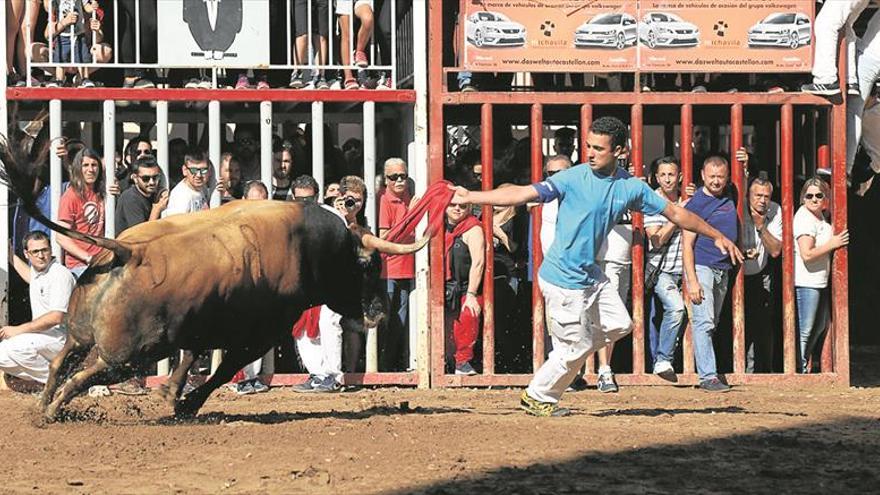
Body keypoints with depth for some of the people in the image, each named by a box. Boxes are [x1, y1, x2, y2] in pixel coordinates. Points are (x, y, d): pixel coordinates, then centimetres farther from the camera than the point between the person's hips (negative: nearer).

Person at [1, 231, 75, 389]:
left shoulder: (60, 274, -17)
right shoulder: (37, 270, 12)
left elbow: (55, 317, -27)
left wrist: (18, 330, -25)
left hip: (62, 339, -10)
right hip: (42, 337, 10)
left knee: (15, 346, -30)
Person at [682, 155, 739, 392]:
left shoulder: (729, 198, 10)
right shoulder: (696, 203, -7)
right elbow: (687, 245, -10)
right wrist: (692, 281, -18)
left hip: (723, 270, 7)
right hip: (702, 268, -7)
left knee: (711, 324, 11)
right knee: (704, 323, -12)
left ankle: (706, 372, 17)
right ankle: (708, 376, -16)